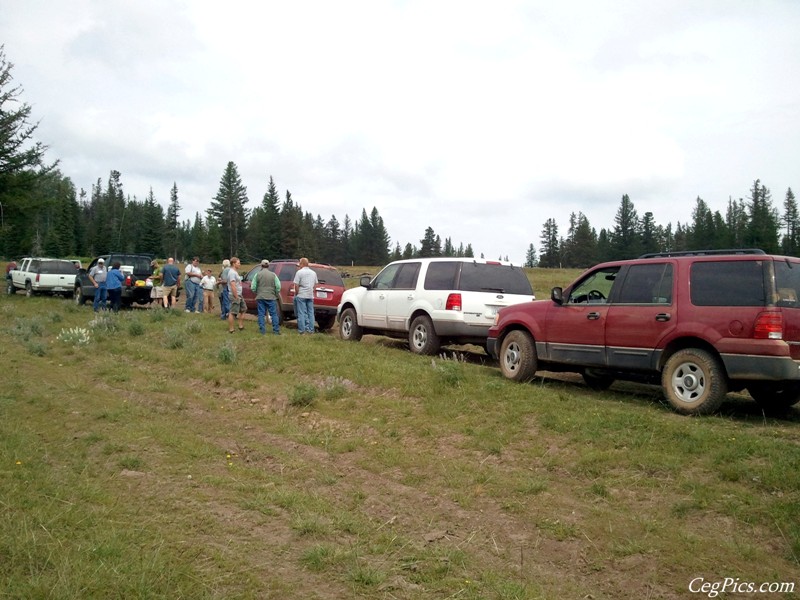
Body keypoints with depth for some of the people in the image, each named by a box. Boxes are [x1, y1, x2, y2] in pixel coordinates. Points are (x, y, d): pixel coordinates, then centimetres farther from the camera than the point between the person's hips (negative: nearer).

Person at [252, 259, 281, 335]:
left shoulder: (258, 275, -2)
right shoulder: (273, 275, -1)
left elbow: (253, 287, -3)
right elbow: (278, 286, -5)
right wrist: (276, 294, 11)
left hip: (260, 297, 0)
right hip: (271, 297, 0)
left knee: (261, 314, 7)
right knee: (274, 314, 5)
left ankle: (262, 331, 7)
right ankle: (276, 330, 4)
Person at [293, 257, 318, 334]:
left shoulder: (299, 272, -9)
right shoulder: (313, 273, 11)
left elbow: (296, 285, -13)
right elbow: (315, 284, 14)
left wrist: (296, 293, -3)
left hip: (301, 296, -5)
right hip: (310, 296, 5)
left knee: (301, 313, -2)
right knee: (310, 313, 9)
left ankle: (302, 329, -3)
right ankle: (311, 329, 11)